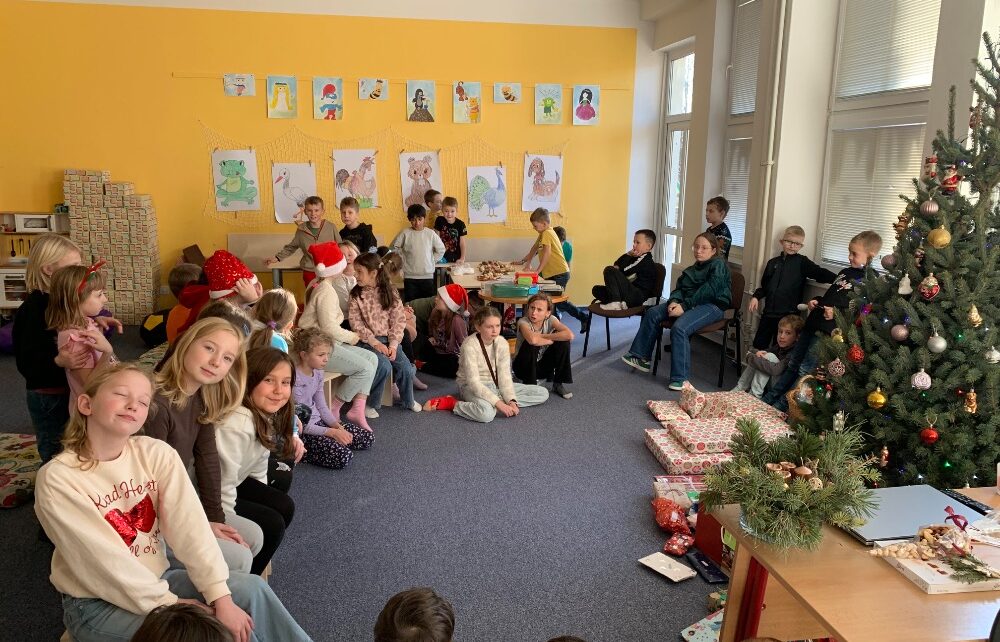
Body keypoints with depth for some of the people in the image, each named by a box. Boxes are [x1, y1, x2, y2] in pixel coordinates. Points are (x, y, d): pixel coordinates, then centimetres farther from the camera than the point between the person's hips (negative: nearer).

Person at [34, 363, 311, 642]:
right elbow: (103, 558, -20)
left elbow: (189, 526, -14)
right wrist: (169, 604, -20)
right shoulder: (57, 478, -18)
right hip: (96, 602, -4)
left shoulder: (157, 453, -7)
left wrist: (221, 598, -22)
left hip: (157, 579, 4)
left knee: (250, 588, -14)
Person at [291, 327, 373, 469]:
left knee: (368, 438, 4)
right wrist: (332, 432, -21)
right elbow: (301, 424, -23)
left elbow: (322, 407, 10)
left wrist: (337, 426, -7)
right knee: (343, 457, -26)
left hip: (318, 422, 9)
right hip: (302, 431, -8)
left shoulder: (318, 373, 2)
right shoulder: (295, 380, -24)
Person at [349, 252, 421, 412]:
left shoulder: (390, 292, 1)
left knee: (406, 368, -15)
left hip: (389, 340, 2)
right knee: (384, 366, -27)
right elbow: (356, 323, -7)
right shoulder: (356, 295, -1)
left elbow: (398, 320, -1)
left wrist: (393, 345, -12)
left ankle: (407, 400, 14)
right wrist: (375, 343, -15)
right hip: (368, 341, -2)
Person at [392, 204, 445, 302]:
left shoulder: (430, 233, -2)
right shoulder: (405, 233, -4)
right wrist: (403, 259, 3)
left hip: (427, 276, 0)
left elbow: (441, 250, 8)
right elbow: (394, 247, 6)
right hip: (410, 276, 0)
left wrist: (432, 260, 3)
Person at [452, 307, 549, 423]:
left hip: (495, 385, 8)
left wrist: (511, 400, -23)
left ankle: (490, 403, -13)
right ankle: (455, 405, -13)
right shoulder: (469, 345, -22)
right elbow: (474, 382, -26)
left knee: (543, 393, -2)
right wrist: (499, 403, -32)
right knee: (486, 413, -43)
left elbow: (504, 376, -7)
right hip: (472, 387, -8)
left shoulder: (502, 343, -6)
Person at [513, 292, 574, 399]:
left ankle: (558, 384, -3)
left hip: (543, 365, 4)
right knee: (531, 344, -34)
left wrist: (542, 336, -29)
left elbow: (570, 335, -32)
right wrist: (550, 340, -27)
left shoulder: (550, 320, -14)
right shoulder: (523, 322, -25)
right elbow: (532, 340, -47)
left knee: (563, 342, -19)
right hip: (523, 366, -4)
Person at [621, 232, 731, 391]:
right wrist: (674, 301, -12)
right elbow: (680, 287, 11)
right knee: (652, 313, -2)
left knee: (679, 328, -33)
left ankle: (680, 378, -26)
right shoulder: (694, 268, 19)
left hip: (712, 305, -9)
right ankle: (640, 357, 5)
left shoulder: (718, 265, -8)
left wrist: (684, 306, -25)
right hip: (690, 303, 9)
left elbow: (708, 291, -20)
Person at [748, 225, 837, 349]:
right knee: (758, 346, 11)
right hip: (768, 313, 4)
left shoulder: (802, 262, -1)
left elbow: (820, 273, -14)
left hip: (788, 315, -4)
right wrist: (756, 297, 3)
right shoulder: (773, 262, 11)